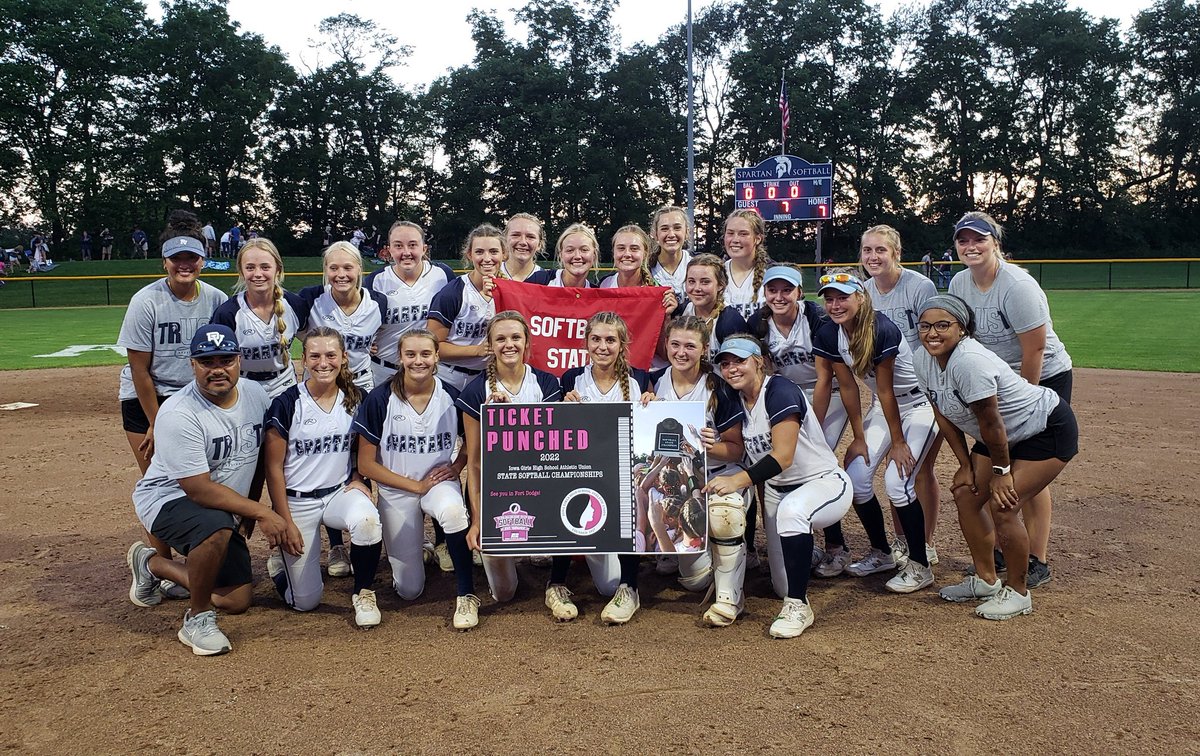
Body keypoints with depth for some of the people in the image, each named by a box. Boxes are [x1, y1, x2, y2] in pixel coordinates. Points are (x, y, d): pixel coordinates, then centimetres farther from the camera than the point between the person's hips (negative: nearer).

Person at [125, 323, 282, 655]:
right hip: (167, 499, -7)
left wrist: (247, 513, 9)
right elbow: (200, 491, -27)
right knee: (217, 526, -40)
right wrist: (261, 513, -25)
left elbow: (264, 456, 10)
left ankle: (152, 564, 26)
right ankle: (198, 618, -16)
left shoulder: (256, 394, -7)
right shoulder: (178, 414, -26)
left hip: (224, 509, 7)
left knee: (237, 600, 4)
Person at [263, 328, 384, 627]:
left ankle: (363, 594, -9)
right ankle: (283, 561, 34)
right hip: (297, 499, -2)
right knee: (306, 601, -1)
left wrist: (358, 478, -8)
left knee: (367, 520, -35)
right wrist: (285, 523, -9)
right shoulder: (287, 404, -11)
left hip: (340, 491, 2)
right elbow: (273, 467, -7)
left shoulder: (356, 399, -1)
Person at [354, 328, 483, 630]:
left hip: (440, 483, 0)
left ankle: (466, 596, -19)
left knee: (452, 510, -39)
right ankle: (416, 546, 39)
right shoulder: (380, 399, -14)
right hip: (396, 490, 0)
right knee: (409, 591, 4)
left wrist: (455, 467, -12)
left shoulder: (452, 396, -10)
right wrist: (416, 486, -14)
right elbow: (366, 464, -10)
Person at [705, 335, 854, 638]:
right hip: (777, 490, 8)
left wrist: (737, 480, -41)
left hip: (824, 482, -7)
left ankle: (798, 606, -27)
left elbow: (782, 457, -30)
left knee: (791, 510, -43)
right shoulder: (737, 400, 2)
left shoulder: (780, 391, -21)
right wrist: (714, 446, -18)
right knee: (784, 588, 10)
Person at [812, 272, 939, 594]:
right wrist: (859, 437, -1)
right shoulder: (829, 334, -10)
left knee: (897, 481, -18)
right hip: (882, 407, 7)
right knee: (854, 478, -3)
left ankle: (920, 567, -2)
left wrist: (898, 442, -15)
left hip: (919, 404, -7)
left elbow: (885, 389, -24)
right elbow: (847, 387, -3)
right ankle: (881, 553, 18)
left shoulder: (882, 330, -28)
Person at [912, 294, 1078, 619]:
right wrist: (965, 465, 3)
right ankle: (986, 580, 22)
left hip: (1050, 430, -9)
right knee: (966, 494, 6)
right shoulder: (925, 359, -8)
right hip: (1006, 435, 9)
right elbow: (944, 416, 2)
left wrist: (1001, 470, -16)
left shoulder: (969, 361, -34)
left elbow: (991, 423, -26)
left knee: (1002, 506, -15)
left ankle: (1018, 592, 6)